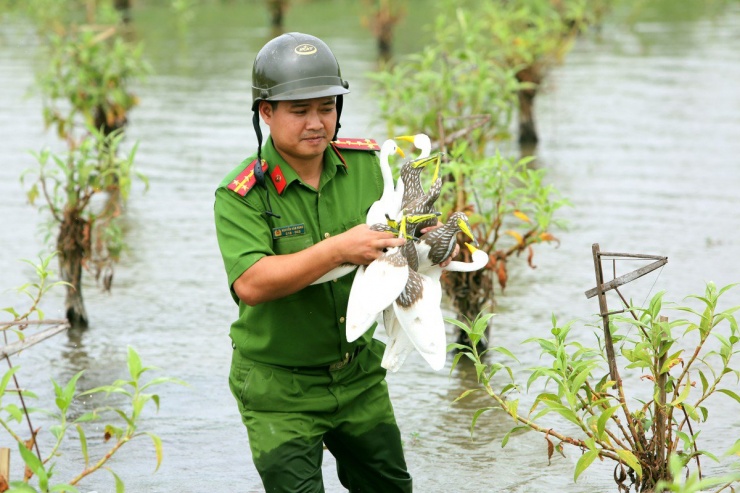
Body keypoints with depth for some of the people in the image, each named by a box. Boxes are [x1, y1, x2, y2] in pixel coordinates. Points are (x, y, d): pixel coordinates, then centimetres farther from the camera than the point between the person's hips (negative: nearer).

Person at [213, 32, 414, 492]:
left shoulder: (368, 162, -4)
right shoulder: (242, 195, -17)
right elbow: (250, 285, -31)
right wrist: (339, 250, -36)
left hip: (360, 373, 5)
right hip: (280, 389, -5)